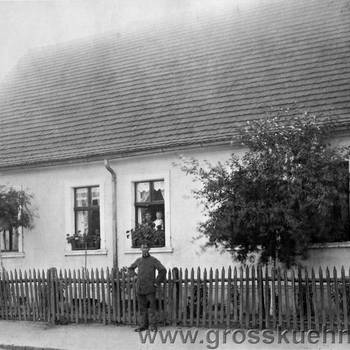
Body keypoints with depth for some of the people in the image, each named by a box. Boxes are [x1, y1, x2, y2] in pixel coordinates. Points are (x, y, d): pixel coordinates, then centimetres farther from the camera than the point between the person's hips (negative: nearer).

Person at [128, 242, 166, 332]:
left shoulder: (153, 260, -2)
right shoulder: (138, 260, 12)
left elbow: (163, 270, -8)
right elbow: (131, 268, 30)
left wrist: (157, 282, -8)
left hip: (150, 288, -4)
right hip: (139, 289, 4)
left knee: (152, 307, -2)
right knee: (142, 308, 7)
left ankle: (153, 325, 4)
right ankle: (143, 325, 12)